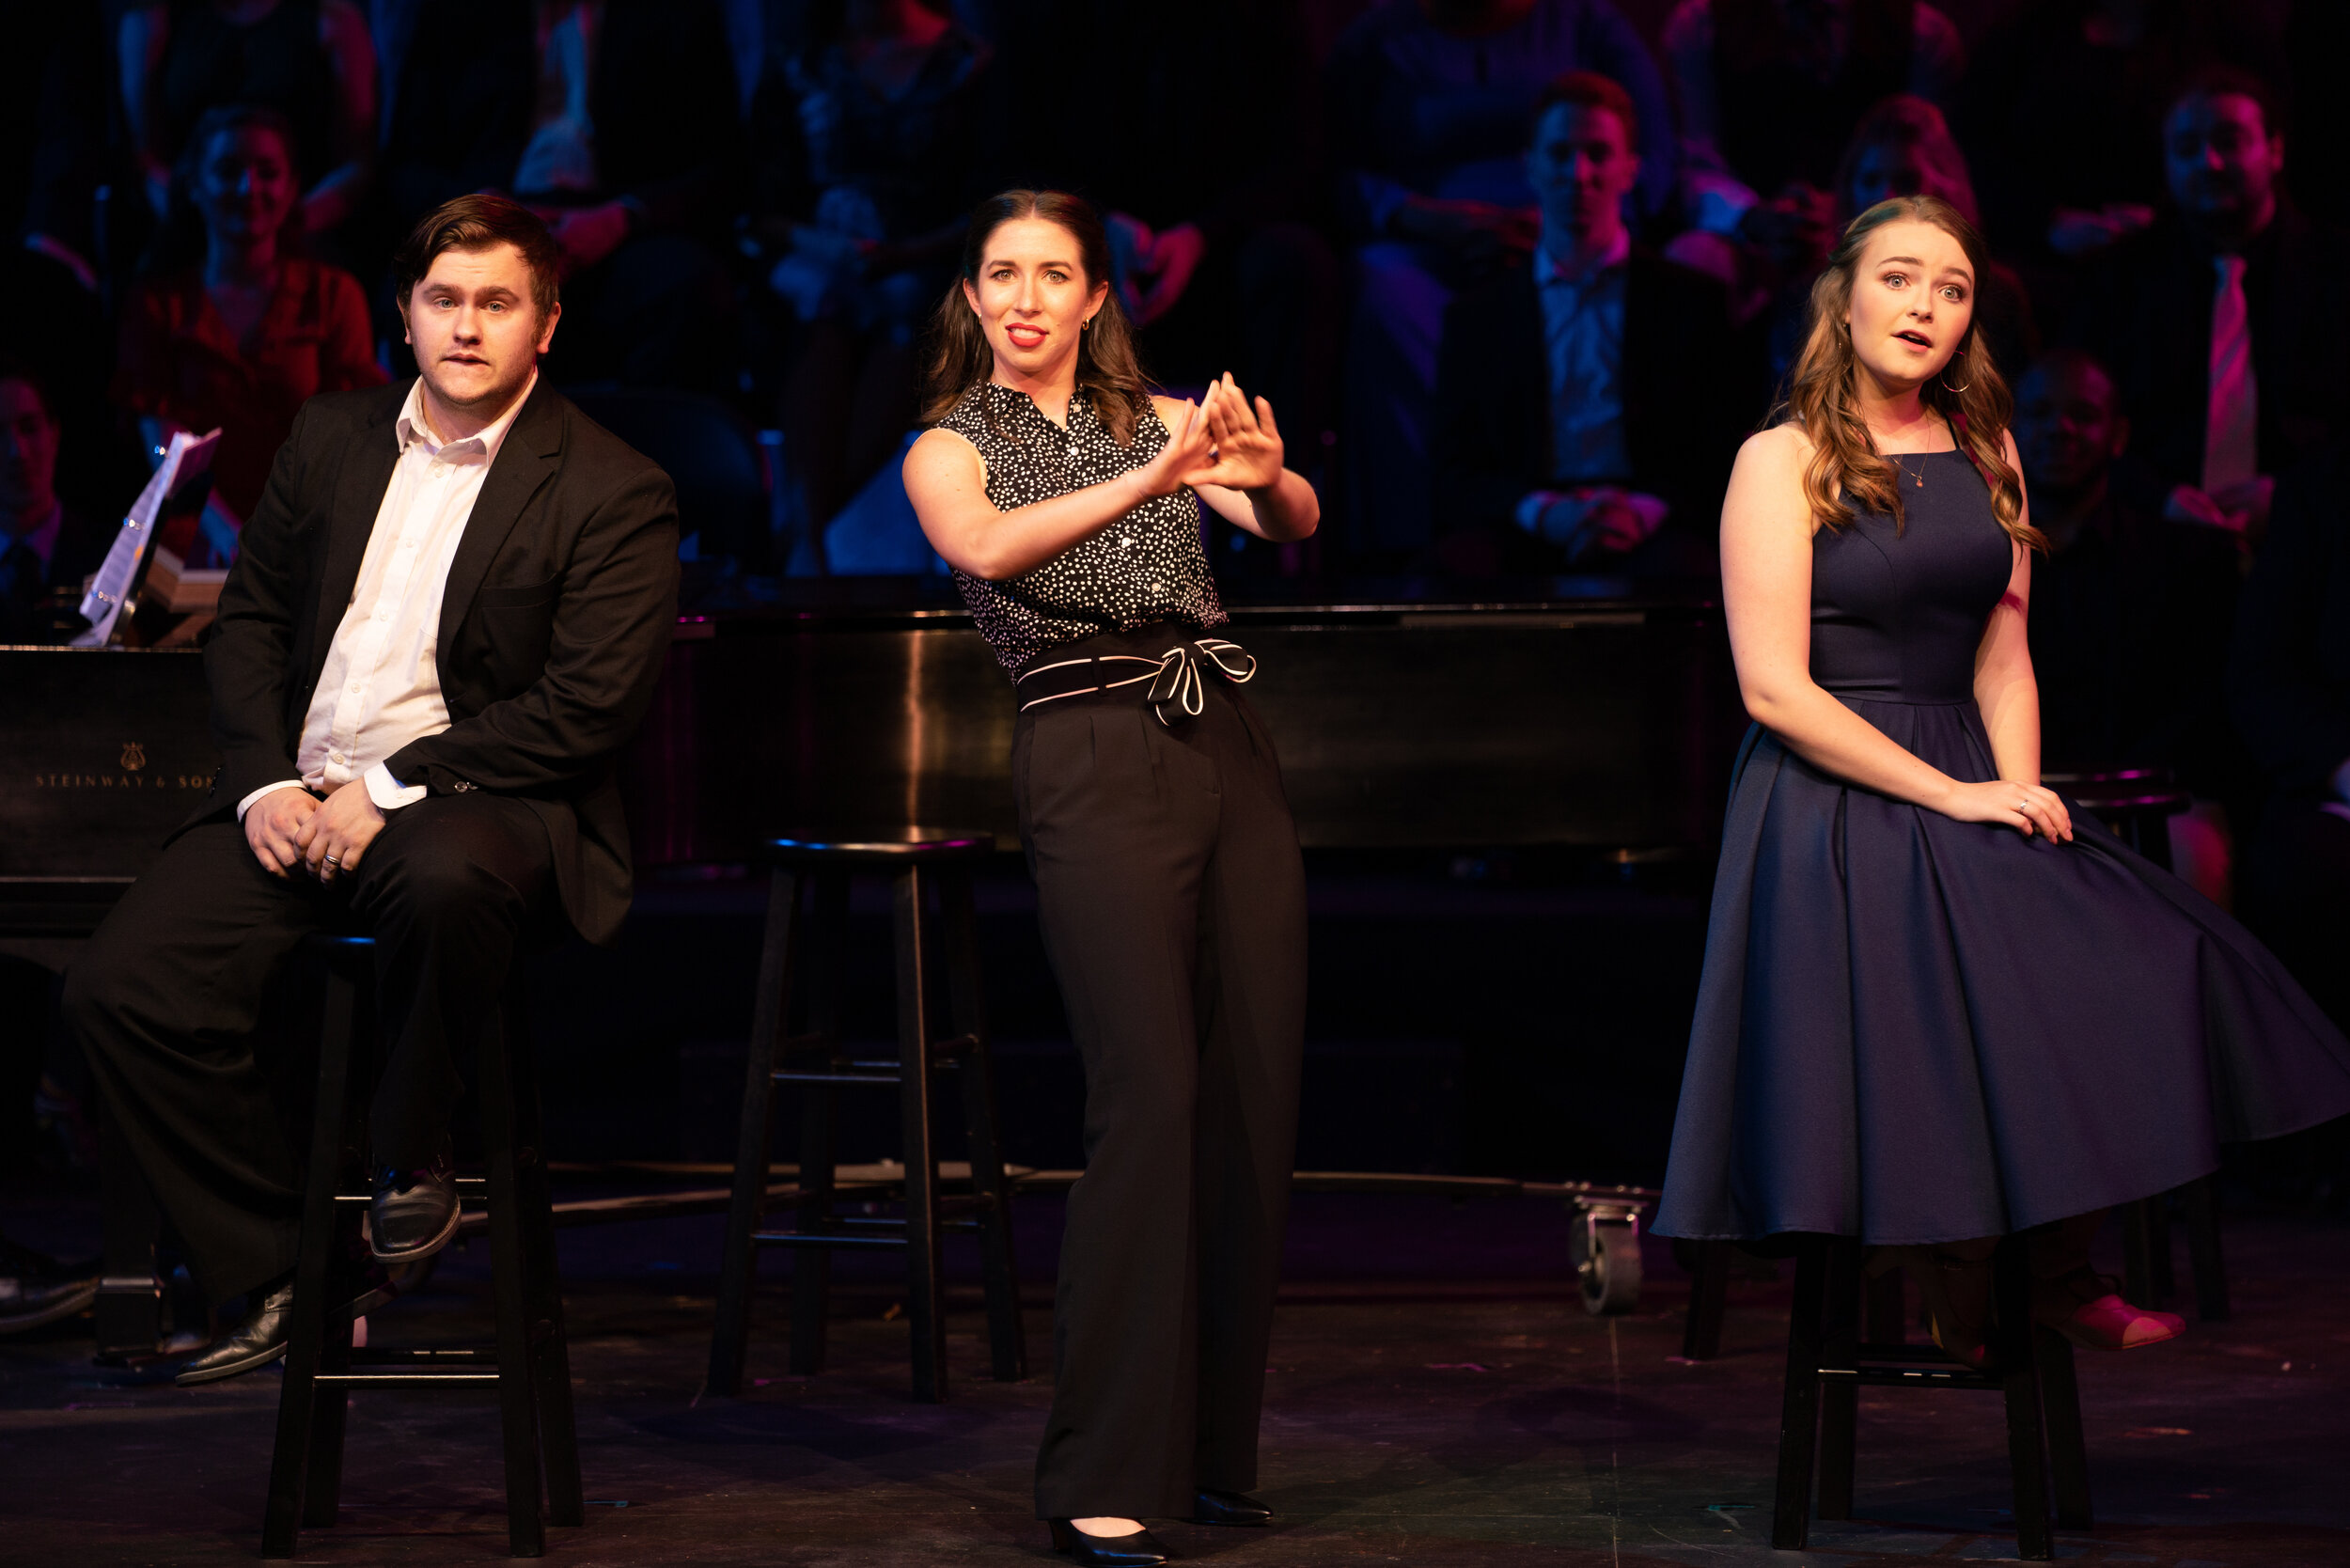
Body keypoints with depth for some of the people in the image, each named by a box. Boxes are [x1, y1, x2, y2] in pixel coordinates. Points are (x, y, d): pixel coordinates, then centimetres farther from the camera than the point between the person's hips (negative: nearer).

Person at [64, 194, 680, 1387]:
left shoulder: (612, 494, -4)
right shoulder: (331, 438, 14)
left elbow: (587, 708, -12)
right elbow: (249, 621, 17)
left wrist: (389, 790, -17)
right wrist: (260, 782, -2)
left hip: (477, 803, -5)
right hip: (297, 801, 5)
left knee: (445, 883, -42)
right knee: (120, 986, -15)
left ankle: (411, 1154, -12)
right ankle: (283, 1268, 0)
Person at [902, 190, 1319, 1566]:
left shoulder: (1162, 419, 16)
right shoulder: (951, 451, 7)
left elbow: (1294, 524, -2)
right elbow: (987, 548, -17)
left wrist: (1266, 470, -26)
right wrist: (1143, 480, -32)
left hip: (1227, 750, 5)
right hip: (1098, 766, -5)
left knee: (1257, 1094, 1)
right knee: (1152, 1094, -16)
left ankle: (1211, 1449, 11)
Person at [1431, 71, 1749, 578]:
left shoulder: (1692, 300, 15)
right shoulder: (1477, 314, 18)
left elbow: (1728, 458, 7)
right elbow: (1455, 476, 10)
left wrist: (1647, 511, -14)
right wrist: (1541, 512, -12)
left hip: (1647, 538, -1)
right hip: (1525, 537, 1)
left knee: (1680, 566, -38)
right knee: (1458, 561, -34)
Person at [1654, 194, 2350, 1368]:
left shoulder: (1986, 455, 13)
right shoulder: (1784, 464, -5)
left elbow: (2001, 663, 12)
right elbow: (1775, 690, -13)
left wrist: (2019, 803, -7)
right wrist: (1957, 799, -16)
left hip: (1969, 798, 5)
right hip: (1835, 810, -5)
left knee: (2128, 980, -16)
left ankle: (2057, 1280, -3)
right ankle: (1967, 1314, 1)